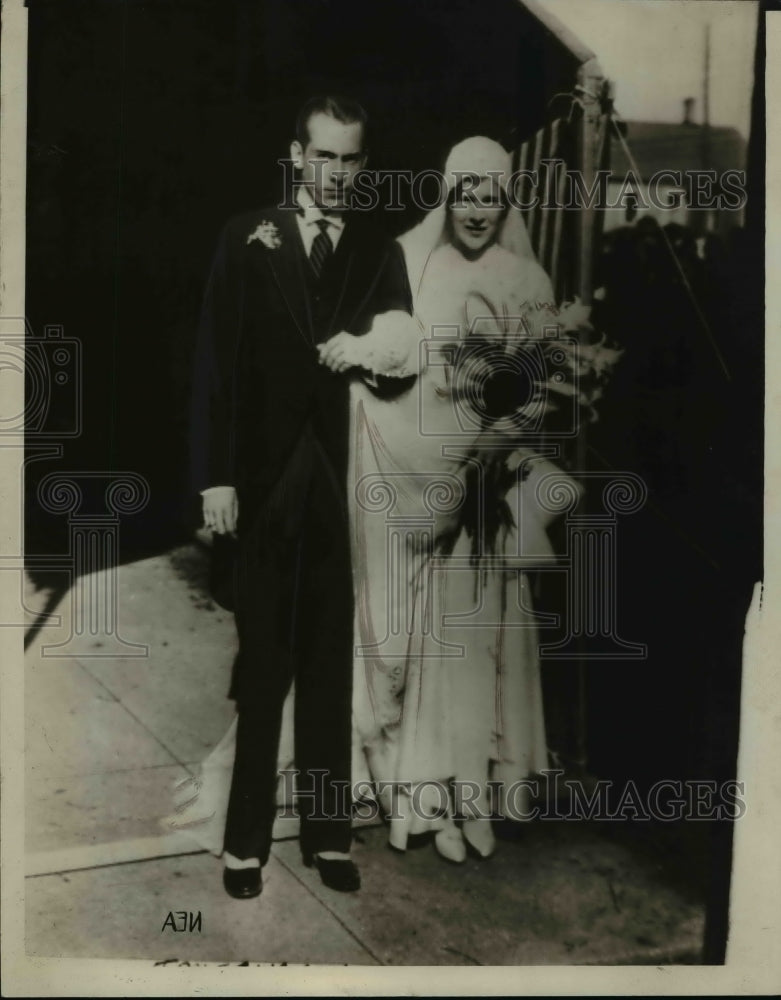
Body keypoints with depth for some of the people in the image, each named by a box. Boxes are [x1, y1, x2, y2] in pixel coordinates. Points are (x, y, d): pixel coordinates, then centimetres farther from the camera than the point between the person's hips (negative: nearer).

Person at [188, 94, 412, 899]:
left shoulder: (382, 253, 7)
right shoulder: (247, 238, 3)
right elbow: (215, 363, -2)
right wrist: (215, 475, -7)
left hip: (349, 485, 1)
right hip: (264, 484, -1)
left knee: (333, 667, 9)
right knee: (262, 666, 6)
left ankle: (328, 833, 22)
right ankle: (246, 840, 19)